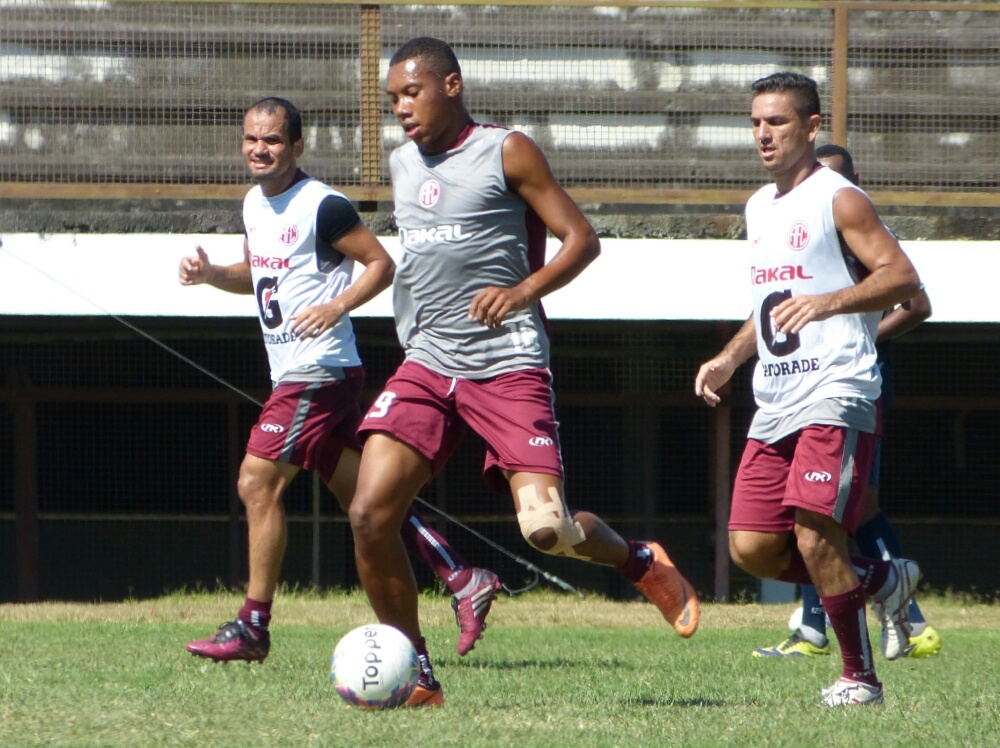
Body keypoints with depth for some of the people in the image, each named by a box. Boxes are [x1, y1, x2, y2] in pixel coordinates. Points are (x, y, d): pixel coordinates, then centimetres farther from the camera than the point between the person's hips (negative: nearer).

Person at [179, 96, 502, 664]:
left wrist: (337, 306, -24)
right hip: (292, 373, 9)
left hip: (320, 372, -9)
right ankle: (464, 580, 14)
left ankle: (253, 627, -5)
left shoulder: (322, 206, -13)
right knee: (361, 494, 10)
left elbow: (382, 265, -10)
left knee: (258, 482, -10)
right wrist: (211, 274, 8)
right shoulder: (255, 203, 13)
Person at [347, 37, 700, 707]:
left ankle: (639, 560, 19)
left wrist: (524, 290, -17)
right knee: (370, 513, -13)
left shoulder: (507, 153, -1)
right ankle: (415, 675, 1)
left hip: (507, 367, -5)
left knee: (546, 527, -16)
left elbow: (582, 238, -3)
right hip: (426, 365, 5)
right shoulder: (402, 163, 17)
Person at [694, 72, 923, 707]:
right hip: (774, 404, 8)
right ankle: (884, 581, 21)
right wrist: (730, 358, 17)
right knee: (752, 548, 1)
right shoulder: (760, 208, 19)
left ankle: (860, 676, -2)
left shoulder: (839, 201, -6)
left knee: (814, 536, -16)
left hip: (836, 398, -8)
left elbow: (902, 277, -16)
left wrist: (829, 302, -30)